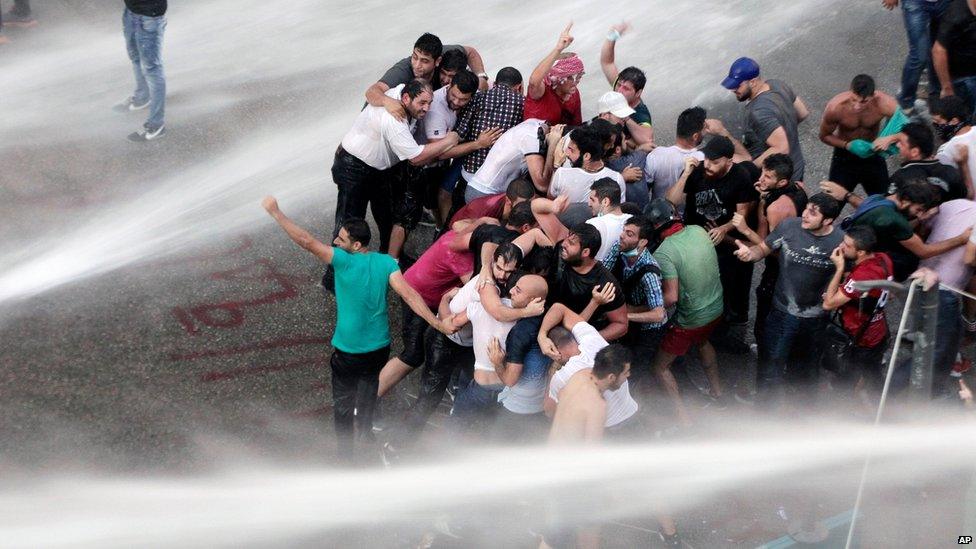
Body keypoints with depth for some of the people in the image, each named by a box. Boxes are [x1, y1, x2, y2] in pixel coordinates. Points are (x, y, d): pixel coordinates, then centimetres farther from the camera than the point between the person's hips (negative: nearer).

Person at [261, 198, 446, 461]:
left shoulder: (344, 261, -23)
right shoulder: (386, 263, -11)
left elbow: (306, 241, -26)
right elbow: (408, 294, -20)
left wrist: (275, 212, -21)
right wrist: (436, 322, -20)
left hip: (348, 351, -5)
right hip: (379, 347, 5)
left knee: (343, 401, 13)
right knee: (369, 385, 31)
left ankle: (346, 453, 19)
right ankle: (365, 429, 51)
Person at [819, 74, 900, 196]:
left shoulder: (885, 104, -31)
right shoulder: (835, 107, -30)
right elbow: (824, 136, -13)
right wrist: (848, 145, -29)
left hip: (873, 154, 1)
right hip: (844, 156, -1)